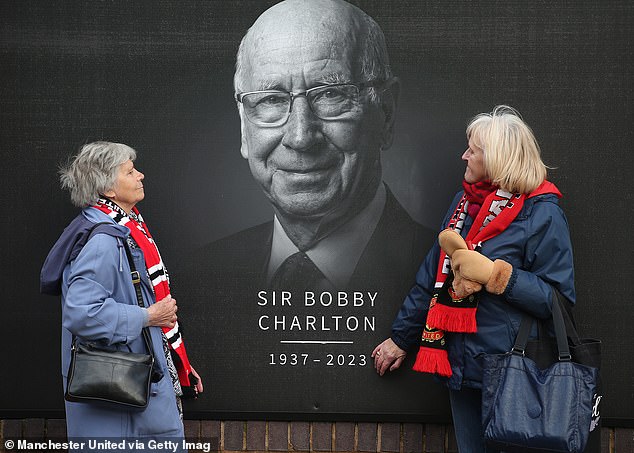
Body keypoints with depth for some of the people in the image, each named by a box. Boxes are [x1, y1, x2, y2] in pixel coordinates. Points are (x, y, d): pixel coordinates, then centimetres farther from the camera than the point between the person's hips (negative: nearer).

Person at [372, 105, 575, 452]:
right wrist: (400, 338, 19)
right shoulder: (465, 202, 10)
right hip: (460, 366, 7)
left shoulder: (541, 213, -11)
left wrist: (499, 276, -25)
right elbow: (432, 276, 16)